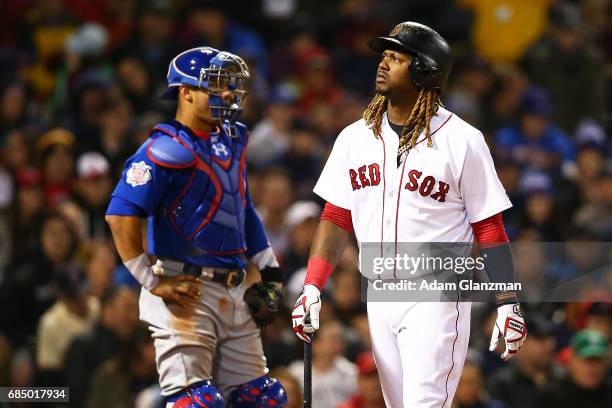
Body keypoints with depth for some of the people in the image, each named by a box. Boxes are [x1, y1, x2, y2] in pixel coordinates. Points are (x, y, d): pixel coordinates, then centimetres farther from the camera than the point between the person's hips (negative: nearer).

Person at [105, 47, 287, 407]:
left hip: (234, 294, 9)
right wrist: (152, 282, -18)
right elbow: (122, 215, -21)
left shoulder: (232, 139, 14)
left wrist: (270, 271, 19)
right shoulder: (168, 150, -14)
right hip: (186, 293, -9)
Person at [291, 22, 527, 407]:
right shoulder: (354, 137, 8)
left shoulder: (462, 140, -6)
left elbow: (489, 228, -4)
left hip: (437, 299, -5)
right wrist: (312, 288, -3)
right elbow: (337, 218, 9)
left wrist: (508, 304, -9)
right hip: (379, 298, 5)